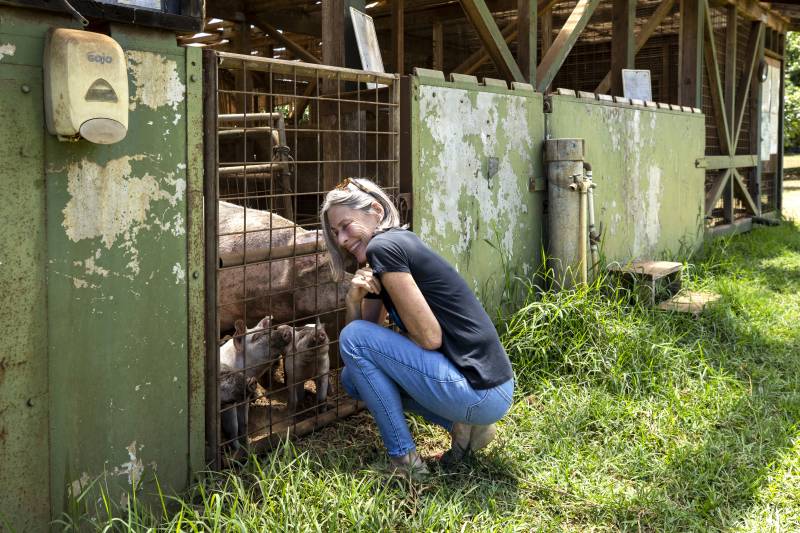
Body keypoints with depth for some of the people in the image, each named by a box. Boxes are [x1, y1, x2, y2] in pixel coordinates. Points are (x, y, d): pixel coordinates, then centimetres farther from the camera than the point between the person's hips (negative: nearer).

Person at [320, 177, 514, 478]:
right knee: (354, 377, 18)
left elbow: (429, 337, -18)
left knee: (354, 338, -7)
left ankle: (404, 460, -2)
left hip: (481, 393, -10)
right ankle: (462, 425, 11)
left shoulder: (383, 246, -12)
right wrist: (354, 299, -2)